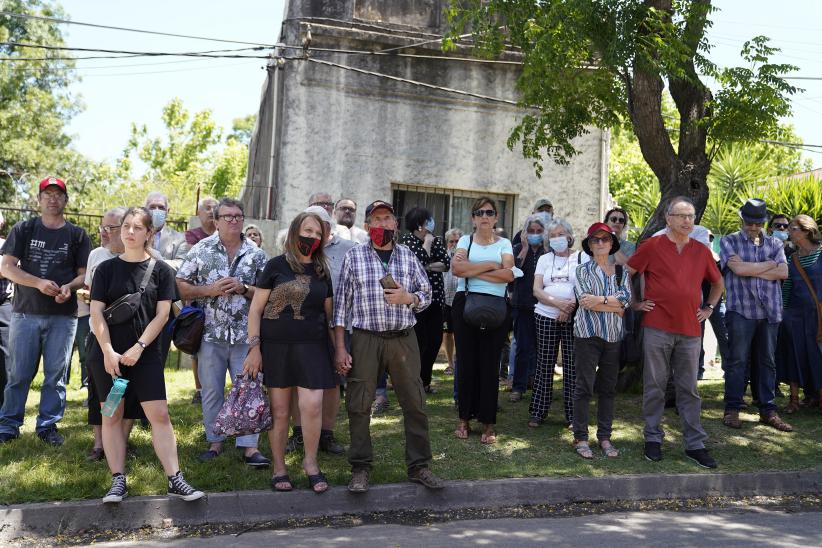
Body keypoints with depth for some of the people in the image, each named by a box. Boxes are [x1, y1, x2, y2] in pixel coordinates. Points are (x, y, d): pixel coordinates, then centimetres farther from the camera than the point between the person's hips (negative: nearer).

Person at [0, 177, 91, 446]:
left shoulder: (77, 235, 7)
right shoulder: (24, 230, 6)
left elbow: (84, 273, 7)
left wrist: (69, 287, -15)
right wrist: (39, 283, -16)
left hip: (63, 316, 0)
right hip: (26, 313, 0)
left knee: (56, 374, 4)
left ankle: (48, 425, 15)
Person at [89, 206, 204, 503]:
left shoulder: (161, 270, 2)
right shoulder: (107, 268, 3)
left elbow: (162, 313, -2)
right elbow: (96, 312, -1)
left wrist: (138, 348, -11)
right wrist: (108, 351, -12)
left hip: (145, 354, -1)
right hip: (108, 354, 1)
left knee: (160, 414, -4)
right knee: (112, 415, 4)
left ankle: (175, 480, 0)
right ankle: (118, 481, 13)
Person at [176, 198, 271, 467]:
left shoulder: (255, 253, 4)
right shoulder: (201, 250, 2)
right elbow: (181, 285, 1)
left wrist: (243, 289, -12)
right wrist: (211, 289, -13)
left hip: (246, 334, 0)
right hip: (211, 333, 0)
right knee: (211, 391, 9)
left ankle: (249, 446, 7)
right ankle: (215, 442, 23)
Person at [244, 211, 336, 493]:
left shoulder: (322, 271, 11)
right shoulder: (276, 266, 0)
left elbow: (328, 312, 17)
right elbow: (256, 309, 0)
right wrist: (254, 347, -7)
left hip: (312, 346, 2)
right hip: (276, 346, -2)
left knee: (312, 406, -11)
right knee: (279, 411, 4)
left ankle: (310, 462, 11)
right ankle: (279, 468, 20)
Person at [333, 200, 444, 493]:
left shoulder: (408, 256, 9)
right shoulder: (354, 256, 3)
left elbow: (427, 294, 14)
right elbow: (341, 303, 1)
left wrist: (408, 298, -10)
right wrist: (339, 348, -4)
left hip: (403, 339, 2)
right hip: (365, 339, -2)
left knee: (415, 403, 3)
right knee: (358, 405, 1)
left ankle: (419, 466, 16)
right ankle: (360, 469, 15)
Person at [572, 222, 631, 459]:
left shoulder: (621, 271, 12)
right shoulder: (583, 270, 3)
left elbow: (626, 298, -3)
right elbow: (585, 301, -10)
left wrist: (600, 300, -14)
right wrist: (615, 308, -8)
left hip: (613, 335, 3)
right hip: (588, 333, -3)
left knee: (608, 388, 8)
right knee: (584, 386, -2)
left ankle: (605, 437, 17)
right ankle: (580, 437, 6)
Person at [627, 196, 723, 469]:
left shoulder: (701, 251, 10)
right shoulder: (652, 245, -1)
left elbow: (718, 283, 24)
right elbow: (626, 273, 5)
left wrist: (708, 308, 14)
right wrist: (636, 303, 3)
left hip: (690, 330, 3)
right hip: (657, 328, -3)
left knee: (689, 389, 7)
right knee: (655, 386, 5)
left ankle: (695, 444, 13)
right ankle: (653, 439, 17)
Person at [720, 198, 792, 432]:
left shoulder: (775, 244, 15)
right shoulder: (729, 241, 5)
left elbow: (783, 273, -1)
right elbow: (739, 269, -11)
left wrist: (749, 269, -7)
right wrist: (769, 265, 0)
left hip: (770, 311, 4)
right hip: (741, 310, -3)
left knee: (767, 361, 7)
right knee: (737, 360, -2)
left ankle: (768, 411, 14)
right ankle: (732, 410, 5)